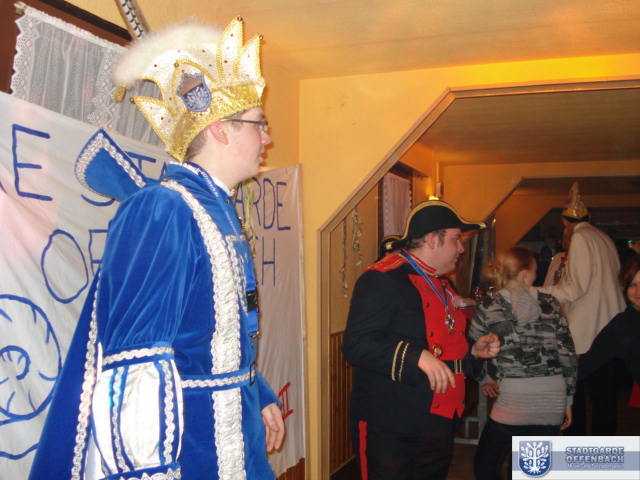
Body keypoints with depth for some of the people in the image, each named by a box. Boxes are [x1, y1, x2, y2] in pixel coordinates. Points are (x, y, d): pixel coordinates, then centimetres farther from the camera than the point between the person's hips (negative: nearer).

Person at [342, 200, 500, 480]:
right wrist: (417, 357, -33)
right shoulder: (382, 280, -16)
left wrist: (473, 351, 10)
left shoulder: (442, 284, 17)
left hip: (439, 425, 9)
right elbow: (356, 345, -25)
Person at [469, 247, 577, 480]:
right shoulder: (549, 303, 5)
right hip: (554, 398, 4)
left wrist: (485, 379, 25)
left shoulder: (489, 308, -2)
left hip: (514, 399, -3)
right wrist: (568, 399, 15)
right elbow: (568, 355, 6)